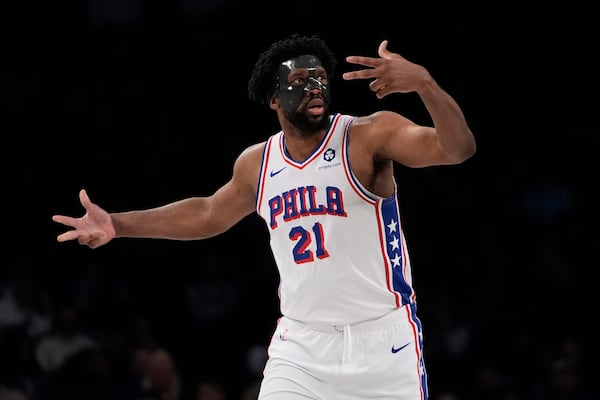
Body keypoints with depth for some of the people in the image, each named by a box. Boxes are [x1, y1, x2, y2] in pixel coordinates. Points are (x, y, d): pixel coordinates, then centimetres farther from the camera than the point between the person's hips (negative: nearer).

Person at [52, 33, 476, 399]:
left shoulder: (372, 135, -9)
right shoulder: (257, 163, 8)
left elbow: (459, 148, -24)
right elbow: (208, 215, 27)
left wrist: (425, 84, -42)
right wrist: (118, 224, 24)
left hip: (382, 338, -4)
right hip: (302, 344, 4)